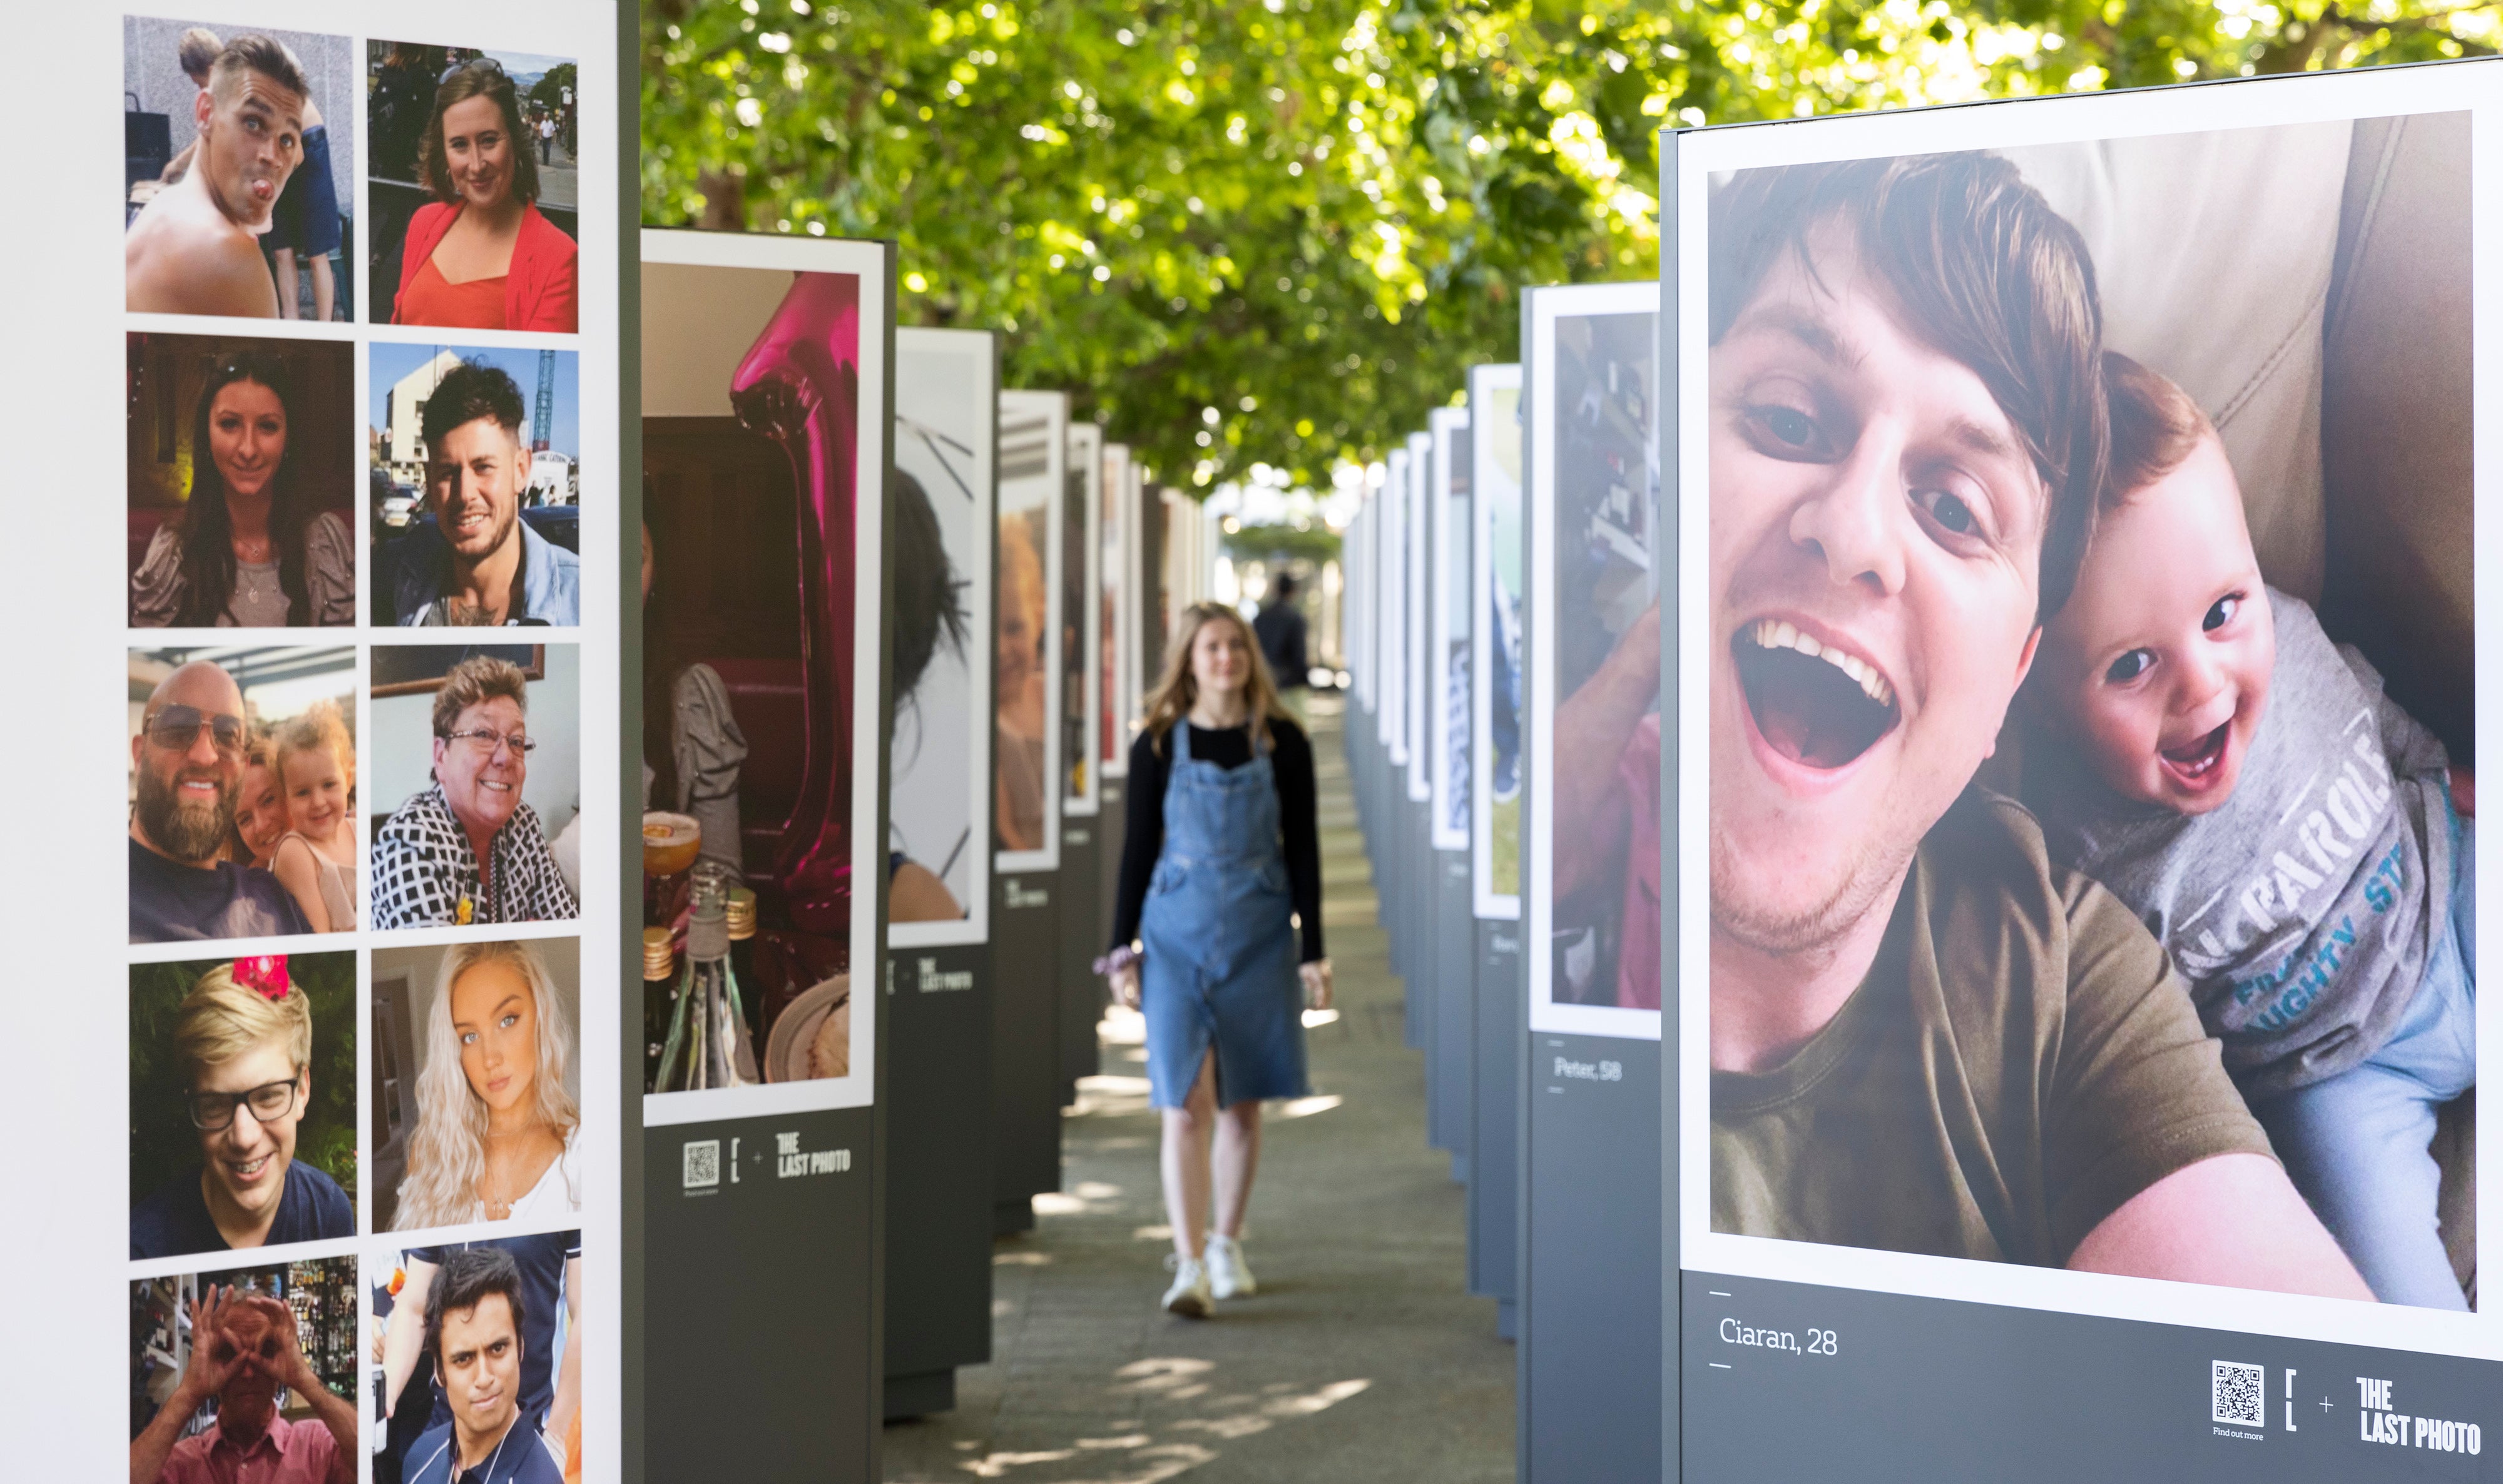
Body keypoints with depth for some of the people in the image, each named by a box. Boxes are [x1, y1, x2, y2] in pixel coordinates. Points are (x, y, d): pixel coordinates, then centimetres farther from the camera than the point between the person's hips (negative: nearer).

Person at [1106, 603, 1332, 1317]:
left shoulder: (1281, 743, 1)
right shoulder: (1158, 746, 0)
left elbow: (1303, 851, 4)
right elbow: (1137, 851, 4)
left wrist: (1313, 951, 1)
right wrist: (1122, 949, 2)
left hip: (1259, 937, 1)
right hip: (1177, 936, -1)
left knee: (1243, 1104, 10)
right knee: (1186, 1104, -10)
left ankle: (1226, 1247, 25)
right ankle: (1189, 1264, -13)